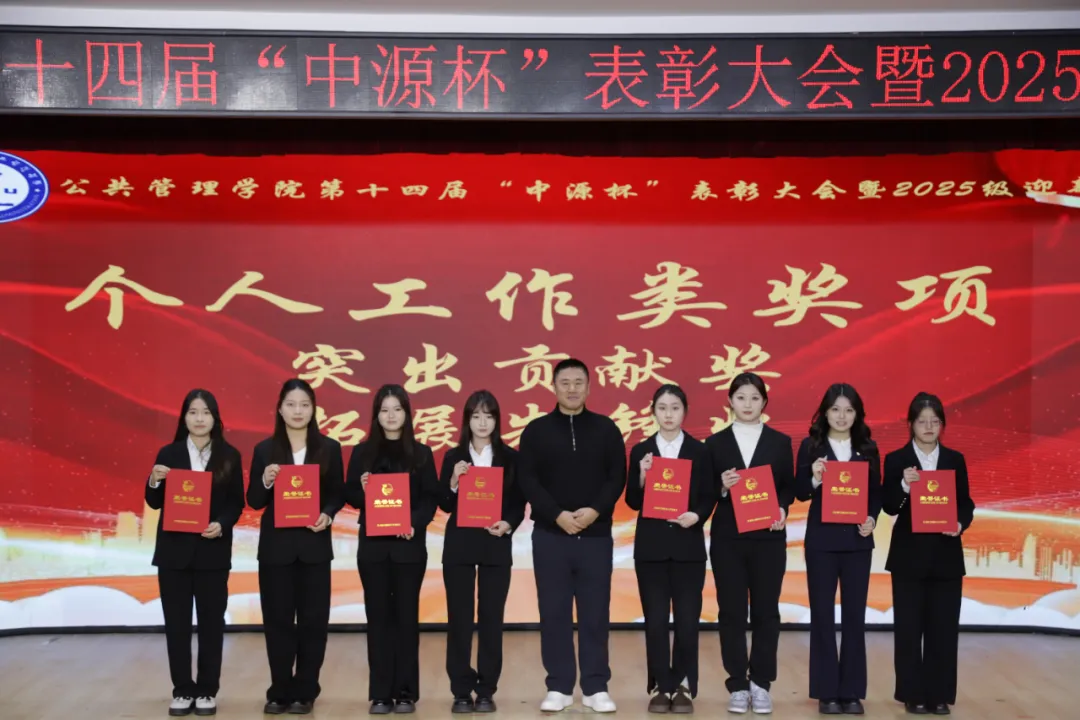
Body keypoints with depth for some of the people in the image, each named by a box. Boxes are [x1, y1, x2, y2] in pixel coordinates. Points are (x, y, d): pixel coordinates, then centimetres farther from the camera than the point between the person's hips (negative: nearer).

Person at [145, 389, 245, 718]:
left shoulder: (230, 456, 1)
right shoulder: (168, 454, 3)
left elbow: (237, 503, 0)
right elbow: (155, 503, 4)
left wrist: (222, 524, -18)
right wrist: (154, 482, -16)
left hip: (213, 550, -1)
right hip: (174, 549, 1)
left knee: (211, 621, 5)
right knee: (176, 622, 5)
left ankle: (207, 691, 15)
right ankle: (183, 690, 15)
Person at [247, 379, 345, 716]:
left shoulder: (329, 448, 3)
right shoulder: (265, 450, 3)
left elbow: (338, 494, 5)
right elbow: (254, 502, 3)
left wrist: (327, 515, -14)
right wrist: (265, 482, -16)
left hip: (314, 545, 0)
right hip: (276, 545, 0)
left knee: (313, 619, 2)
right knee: (277, 619, 3)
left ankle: (304, 691, 13)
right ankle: (280, 691, 15)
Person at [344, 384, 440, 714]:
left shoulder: (421, 453, 5)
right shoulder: (363, 452, 7)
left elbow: (431, 499, 1)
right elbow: (350, 496, 7)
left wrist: (415, 524, -15)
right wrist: (361, 490, -14)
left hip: (409, 545, -1)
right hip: (372, 545, 1)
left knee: (406, 614, 2)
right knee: (378, 616, 3)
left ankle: (406, 691, 8)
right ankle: (380, 693, 8)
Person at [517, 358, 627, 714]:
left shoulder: (606, 429, 6)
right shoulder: (536, 431, 4)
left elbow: (617, 477, 1)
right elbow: (527, 480, -3)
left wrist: (595, 511, -14)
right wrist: (557, 514, -14)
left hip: (596, 535, 0)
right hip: (550, 535, 0)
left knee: (595, 613, 3)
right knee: (554, 613, 3)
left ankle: (596, 688, 11)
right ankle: (559, 687, 11)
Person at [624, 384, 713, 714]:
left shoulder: (700, 450, 4)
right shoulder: (641, 450, 4)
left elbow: (708, 498, 3)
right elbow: (633, 503, 2)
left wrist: (696, 516, -16)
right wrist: (642, 477, -15)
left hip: (688, 545, 0)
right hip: (651, 545, 0)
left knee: (687, 619, 0)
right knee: (655, 620, 2)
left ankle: (683, 687, 11)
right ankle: (660, 687, 11)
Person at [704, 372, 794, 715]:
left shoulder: (780, 442, 6)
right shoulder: (716, 442, 5)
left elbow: (789, 487, 5)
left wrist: (782, 508, -14)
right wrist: (722, 487, -17)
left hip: (768, 537, 0)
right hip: (728, 538, 0)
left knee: (765, 611, 3)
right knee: (731, 611, 2)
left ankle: (760, 684, 14)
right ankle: (738, 685, 10)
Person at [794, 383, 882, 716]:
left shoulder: (868, 448, 6)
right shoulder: (811, 446, 0)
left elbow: (876, 492, 8)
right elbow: (800, 493, -1)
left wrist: (872, 518, -9)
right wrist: (815, 479, -20)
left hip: (857, 540, 2)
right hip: (821, 540, -2)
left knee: (855, 614, 5)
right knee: (823, 614, 2)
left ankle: (852, 691, 14)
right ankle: (827, 692, 10)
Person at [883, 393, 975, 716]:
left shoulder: (955, 460, 7)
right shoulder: (896, 460, -1)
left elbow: (966, 504, 6)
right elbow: (890, 507, -7)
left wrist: (961, 524, -14)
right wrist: (904, 486, -24)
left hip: (946, 555, 2)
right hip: (909, 555, -2)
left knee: (943, 627, 3)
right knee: (909, 626, 1)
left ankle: (939, 695, 12)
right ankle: (913, 694, 10)